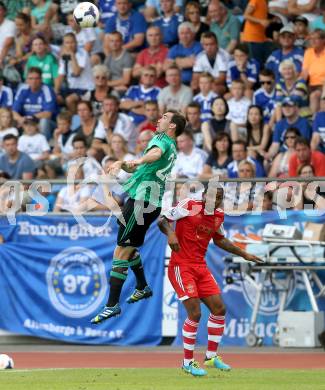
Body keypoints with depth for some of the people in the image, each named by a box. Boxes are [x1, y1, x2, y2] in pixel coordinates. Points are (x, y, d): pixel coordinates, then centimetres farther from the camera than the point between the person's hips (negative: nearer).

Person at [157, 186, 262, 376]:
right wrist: (170, 234, -29)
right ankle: (188, 362, 0)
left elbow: (219, 240, 25)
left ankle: (211, 356, 19)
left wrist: (244, 254, 25)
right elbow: (162, 220, -9)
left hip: (201, 267, 7)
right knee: (195, 313, -14)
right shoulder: (189, 206, -11)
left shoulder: (219, 216, 8)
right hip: (181, 266, -7)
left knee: (219, 308, 4)